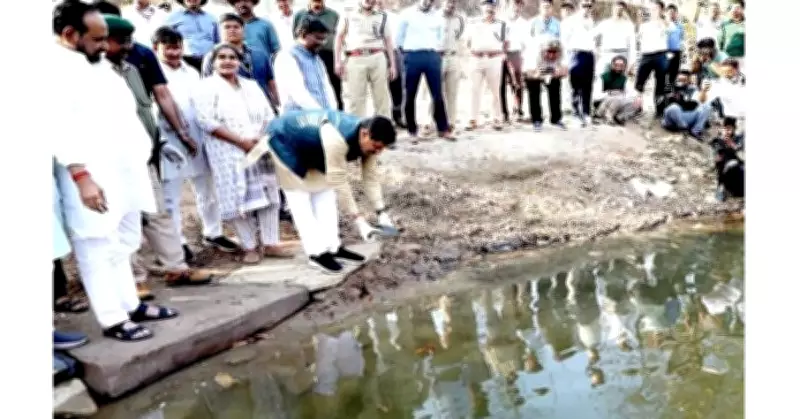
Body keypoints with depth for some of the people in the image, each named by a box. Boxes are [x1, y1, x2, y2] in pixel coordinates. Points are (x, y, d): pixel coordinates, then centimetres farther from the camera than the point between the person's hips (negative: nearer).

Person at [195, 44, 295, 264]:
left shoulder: (251, 86, 16)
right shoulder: (208, 87, -2)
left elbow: (268, 116, 14)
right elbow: (206, 120, -14)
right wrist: (241, 141, -18)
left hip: (260, 148, 5)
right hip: (229, 153, -5)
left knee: (267, 195, 2)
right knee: (240, 198, -5)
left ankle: (271, 243, 10)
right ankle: (250, 247, 5)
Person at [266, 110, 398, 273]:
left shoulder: (367, 140, -16)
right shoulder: (337, 139, -42)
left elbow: (371, 177, -8)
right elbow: (338, 182, -39)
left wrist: (382, 212, -14)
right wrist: (359, 220, -37)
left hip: (310, 148, 8)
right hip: (284, 139, -8)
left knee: (324, 190, 4)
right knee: (300, 196, -7)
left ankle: (333, 247, 9)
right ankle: (317, 252, -3)